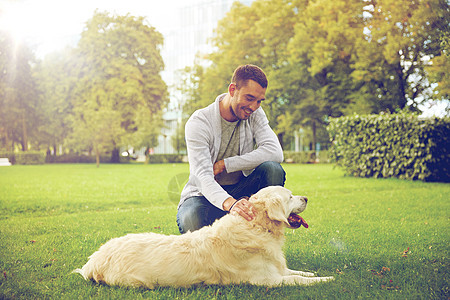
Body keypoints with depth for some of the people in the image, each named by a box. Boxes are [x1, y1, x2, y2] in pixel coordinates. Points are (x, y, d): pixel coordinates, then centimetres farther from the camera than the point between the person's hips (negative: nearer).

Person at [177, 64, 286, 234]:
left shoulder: (255, 114, -4)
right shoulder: (199, 123, -18)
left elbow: (275, 152, -21)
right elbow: (203, 176, -31)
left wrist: (225, 164, -26)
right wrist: (229, 203, -53)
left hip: (240, 191, 4)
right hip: (204, 194, -3)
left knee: (272, 168, -26)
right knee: (192, 219, -38)